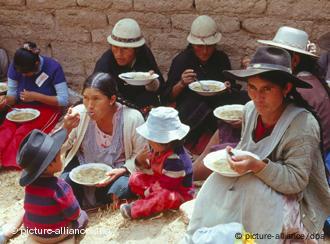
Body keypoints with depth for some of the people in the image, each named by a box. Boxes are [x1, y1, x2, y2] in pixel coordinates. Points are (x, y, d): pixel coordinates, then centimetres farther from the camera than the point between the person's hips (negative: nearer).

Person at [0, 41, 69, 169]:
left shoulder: (53, 67, -16)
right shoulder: (15, 67, -4)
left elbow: (64, 100, -17)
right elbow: (12, 93, 3)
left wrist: (36, 96, -24)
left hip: (47, 109, -3)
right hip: (21, 108, 4)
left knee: (24, 133, -32)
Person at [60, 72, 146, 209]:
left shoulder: (132, 118, -18)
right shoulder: (79, 113, -12)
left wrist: (122, 170, -23)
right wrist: (66, 129, -22)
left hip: (118, 172, -2)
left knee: (122, 187, -33)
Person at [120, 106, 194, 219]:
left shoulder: (175, 159, -31)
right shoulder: (158, 150, -3)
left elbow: (165, 185, -28)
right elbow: (149, 170, 9)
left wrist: (148, 191, -16)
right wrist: (140, 160, -12)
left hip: (179, 195, -10)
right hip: (159, 185, 10)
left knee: (164, 196, -42)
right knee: (135, 178, 7)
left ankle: (134, 210, -31)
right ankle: (152, 200, -10)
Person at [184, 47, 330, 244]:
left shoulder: (303, 125, -25)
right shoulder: (251, 109, -5)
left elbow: (296, 181, -24)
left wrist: (257, 166, -37)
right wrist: (234, 155, -11)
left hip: (294, 198, -6)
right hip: (256, 185, 6)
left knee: (252, 188, -31)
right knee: (219, 180, -18)